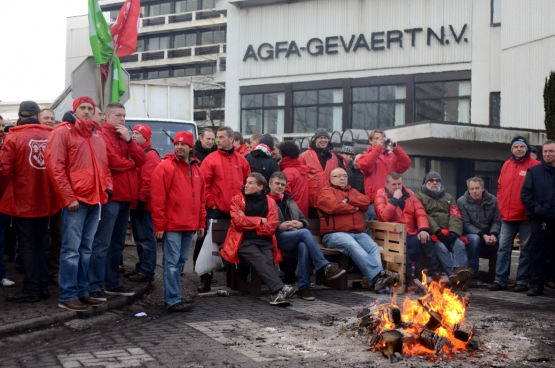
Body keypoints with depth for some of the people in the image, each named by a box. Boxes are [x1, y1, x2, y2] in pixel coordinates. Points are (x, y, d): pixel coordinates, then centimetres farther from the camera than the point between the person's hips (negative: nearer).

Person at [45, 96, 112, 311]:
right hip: (76, 200, -7)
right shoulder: (62, 132, -3)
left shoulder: (97, 136, 18)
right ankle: (67, 296, -2)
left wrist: (107, 188, 7)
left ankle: (82, 291, 18)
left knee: (86, 249, 11)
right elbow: (55, 166, -11)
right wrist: (68, 197, -15)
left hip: (95, 200, 7)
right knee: (71, 249, -6)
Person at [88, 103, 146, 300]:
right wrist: (131, 163, 1)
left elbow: (141, 161, 8)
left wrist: (129, 140, -5)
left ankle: (113, 283, 22)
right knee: (102, 243, -10)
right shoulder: (102, 135, -7)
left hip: (125, 197, 9)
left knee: (118, 243, 14)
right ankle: (94, 286, -8)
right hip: (110, 196, -9)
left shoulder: (124, 136, 19)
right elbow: (113, 161, -19)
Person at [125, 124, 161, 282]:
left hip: (144, 204, -10)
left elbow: (149, 181, -20)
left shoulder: (150, 155, -12)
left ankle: (147, 271, -4)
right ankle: (141, 267, 24)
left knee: (146, 238, -6)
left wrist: (141, 200, -22)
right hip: (135, 202, 10)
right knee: (139, 238, 16)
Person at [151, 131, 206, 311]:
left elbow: (201, 198, 18)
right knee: (172, 262, -6)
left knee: (180, 262, 13)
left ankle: (174, 295, 22)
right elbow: (157, 198, -12)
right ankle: (173, 301, -6)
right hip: (171, 226, -7)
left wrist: (201, 223, 14)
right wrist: (159, 225, -14)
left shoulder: (196, 169, 15)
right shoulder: (165, 167, -7)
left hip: (189, 227, 7)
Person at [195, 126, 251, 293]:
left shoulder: (241, 160, 8)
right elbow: (204, 185, -6)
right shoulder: (211, 159, -3)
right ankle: (206, 279, 5)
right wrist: (211, 204, -9)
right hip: (216, 210, -3)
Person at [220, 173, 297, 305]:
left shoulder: (270, 202, 9)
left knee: (268, 261, -30)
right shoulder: (237, 199, 7)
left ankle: (277, 294, -39)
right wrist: (259, 220, -2)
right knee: (262, 261, -30)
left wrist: (248, 222, -2)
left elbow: (271, 227, -2)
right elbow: (237, 221, -9)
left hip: (264, 242, 3)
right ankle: (280, 289, -46)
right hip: (244, 242, -3)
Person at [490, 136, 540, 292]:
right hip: (507, 215, 5)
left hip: (525, 216, -4)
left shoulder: (534, 165, -3)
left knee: (526, 249, 4)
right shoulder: (506, 165, 11)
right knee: (503, 248, 3)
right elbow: (500, 187, 16)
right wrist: (501, 206, 7)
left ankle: (522, 281, 8)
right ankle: (500, 280, 5)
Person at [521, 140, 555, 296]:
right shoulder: (534, 171, 5)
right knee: (537, 253, 2)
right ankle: (536, 285, 8)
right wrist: (536, 209, -10)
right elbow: (525, 194, 0)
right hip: (540, 220, -1)